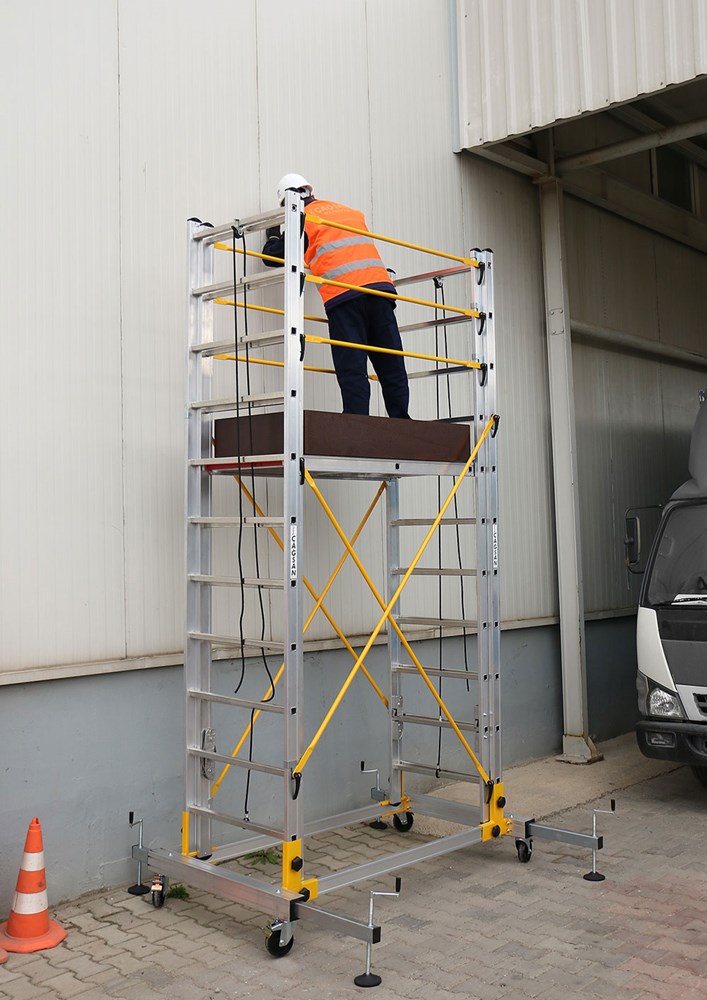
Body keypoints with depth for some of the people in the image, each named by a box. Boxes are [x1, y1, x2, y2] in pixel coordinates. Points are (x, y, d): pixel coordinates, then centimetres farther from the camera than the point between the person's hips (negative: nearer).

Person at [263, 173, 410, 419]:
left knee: (352, 369, -5)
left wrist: (273, 236, 36)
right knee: (391, 365, 5)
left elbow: (273, 257, 14)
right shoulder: (350, 212, 26)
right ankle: (401, 422, 1)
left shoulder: (303, 219, 9)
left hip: (342, 295, -4)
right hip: (379, 285, 5)